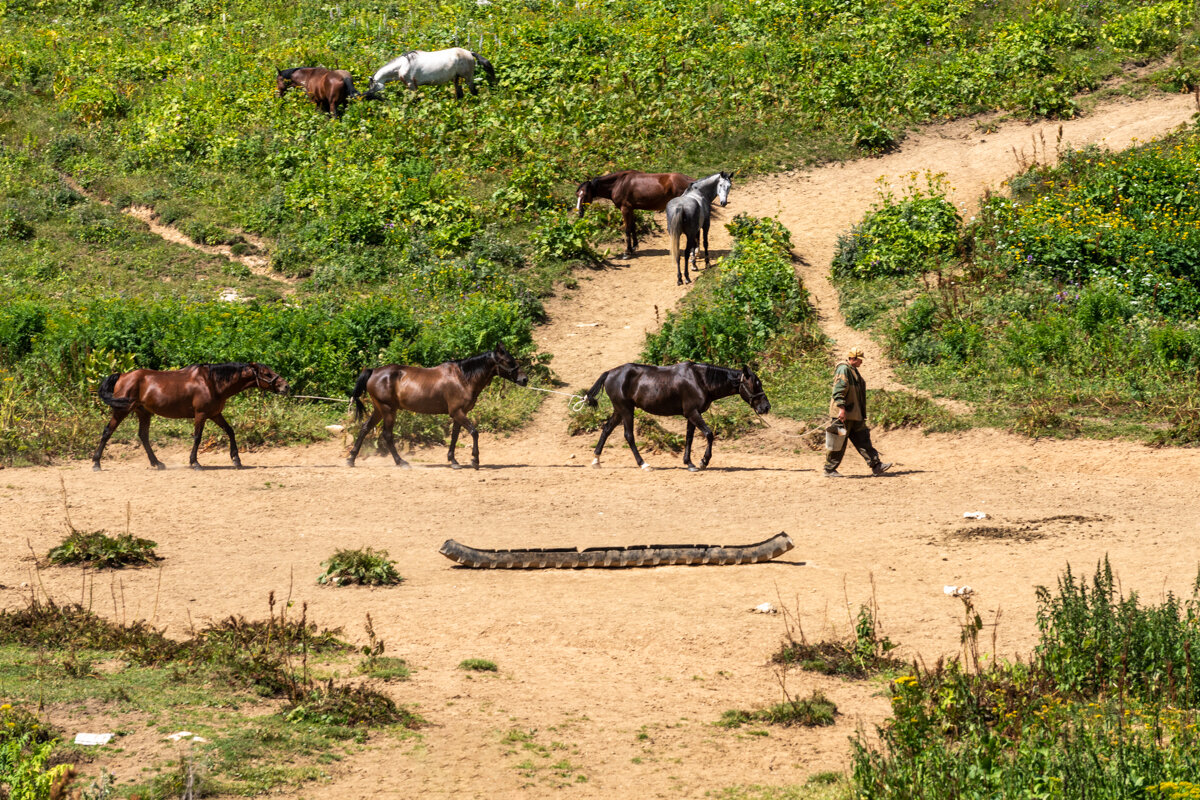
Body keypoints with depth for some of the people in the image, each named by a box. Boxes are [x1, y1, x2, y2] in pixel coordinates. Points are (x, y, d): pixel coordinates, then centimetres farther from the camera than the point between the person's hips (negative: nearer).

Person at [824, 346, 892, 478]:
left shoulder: (853, 370, 19)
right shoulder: (843, 369, -13)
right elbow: (839, 390, -22)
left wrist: (862, 415, 28)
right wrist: (841, 408, -29)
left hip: (855, 415, 10)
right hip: (844, 414, -10)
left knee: (863, 440, 6)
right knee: (839, 443, -4)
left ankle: (876, 466, 4)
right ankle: (829, 470, 4)